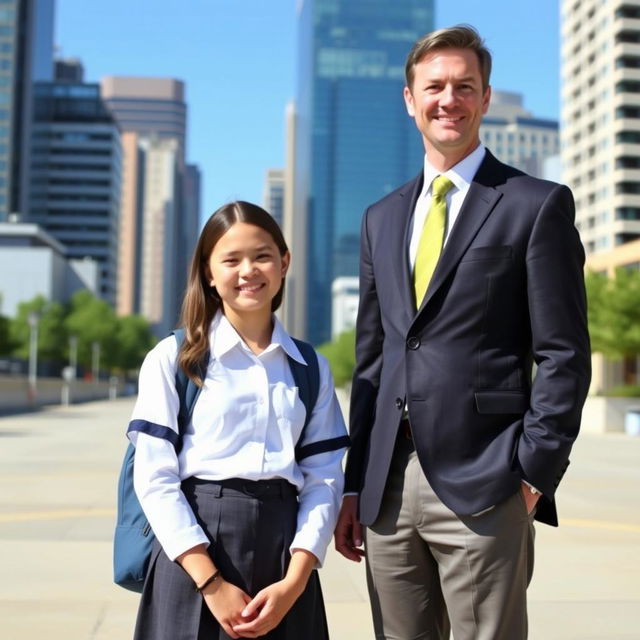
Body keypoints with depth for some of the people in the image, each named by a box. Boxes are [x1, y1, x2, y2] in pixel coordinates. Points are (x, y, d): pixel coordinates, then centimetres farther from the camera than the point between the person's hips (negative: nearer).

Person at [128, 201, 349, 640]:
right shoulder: (172, 359, -1)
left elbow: (324, 478, 3)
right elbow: (156, 478, -7)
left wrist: (294, 582, -9)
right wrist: (212, 583, -13)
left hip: (284, 551, 3)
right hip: (195, 554, -2)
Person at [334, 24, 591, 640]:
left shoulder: (538, 205, 0)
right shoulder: (381, 218, 15)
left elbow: (564, 357, -4)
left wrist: (533, 476, -11)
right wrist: (354, 486, 11)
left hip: (483, 488, -5)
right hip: (389, 490, 5)